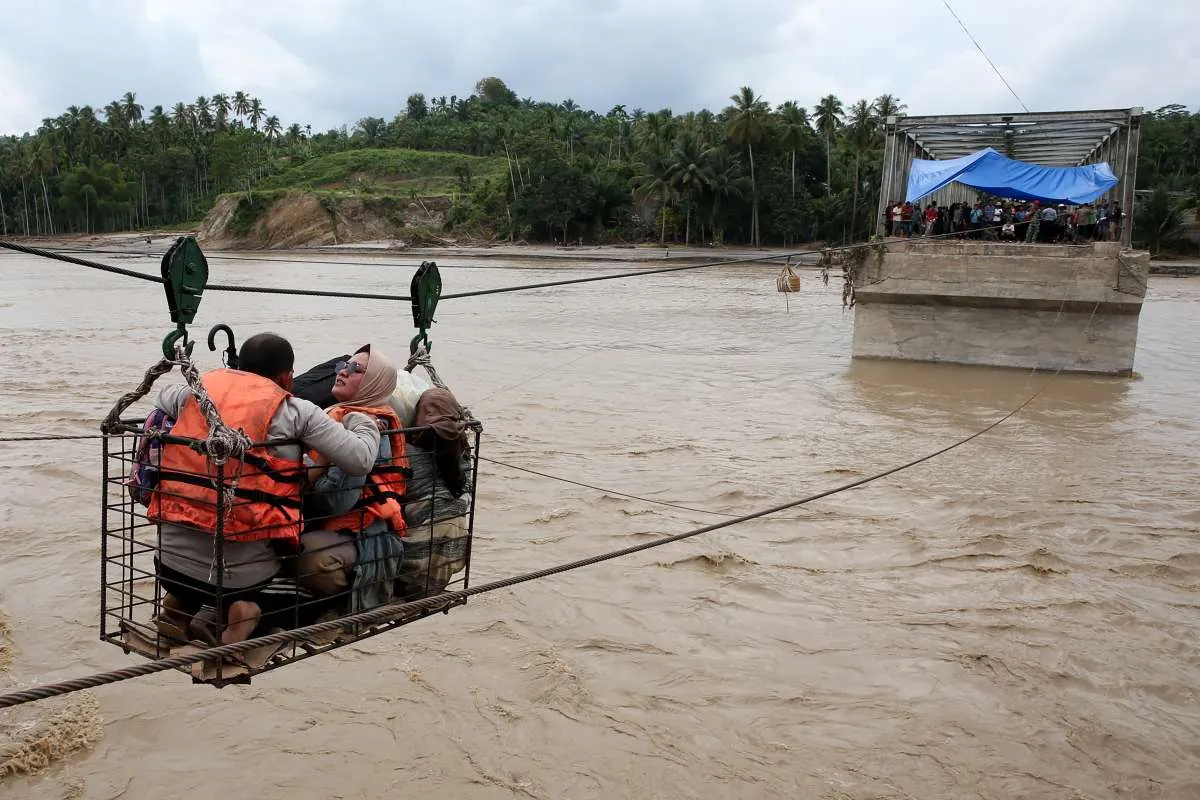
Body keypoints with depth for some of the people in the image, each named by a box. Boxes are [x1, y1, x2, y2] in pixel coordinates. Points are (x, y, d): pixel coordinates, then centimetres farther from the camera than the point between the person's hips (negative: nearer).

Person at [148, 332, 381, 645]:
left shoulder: (197, 390, 9)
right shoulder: (295, 411, -5)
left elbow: (164, 398, 34)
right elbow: (360, 460, -9)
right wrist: (364, 424, 12)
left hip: (172, 567, 5)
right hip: (243, 573, -5)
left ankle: (182, 606, 10)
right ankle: (250, 610, -5)